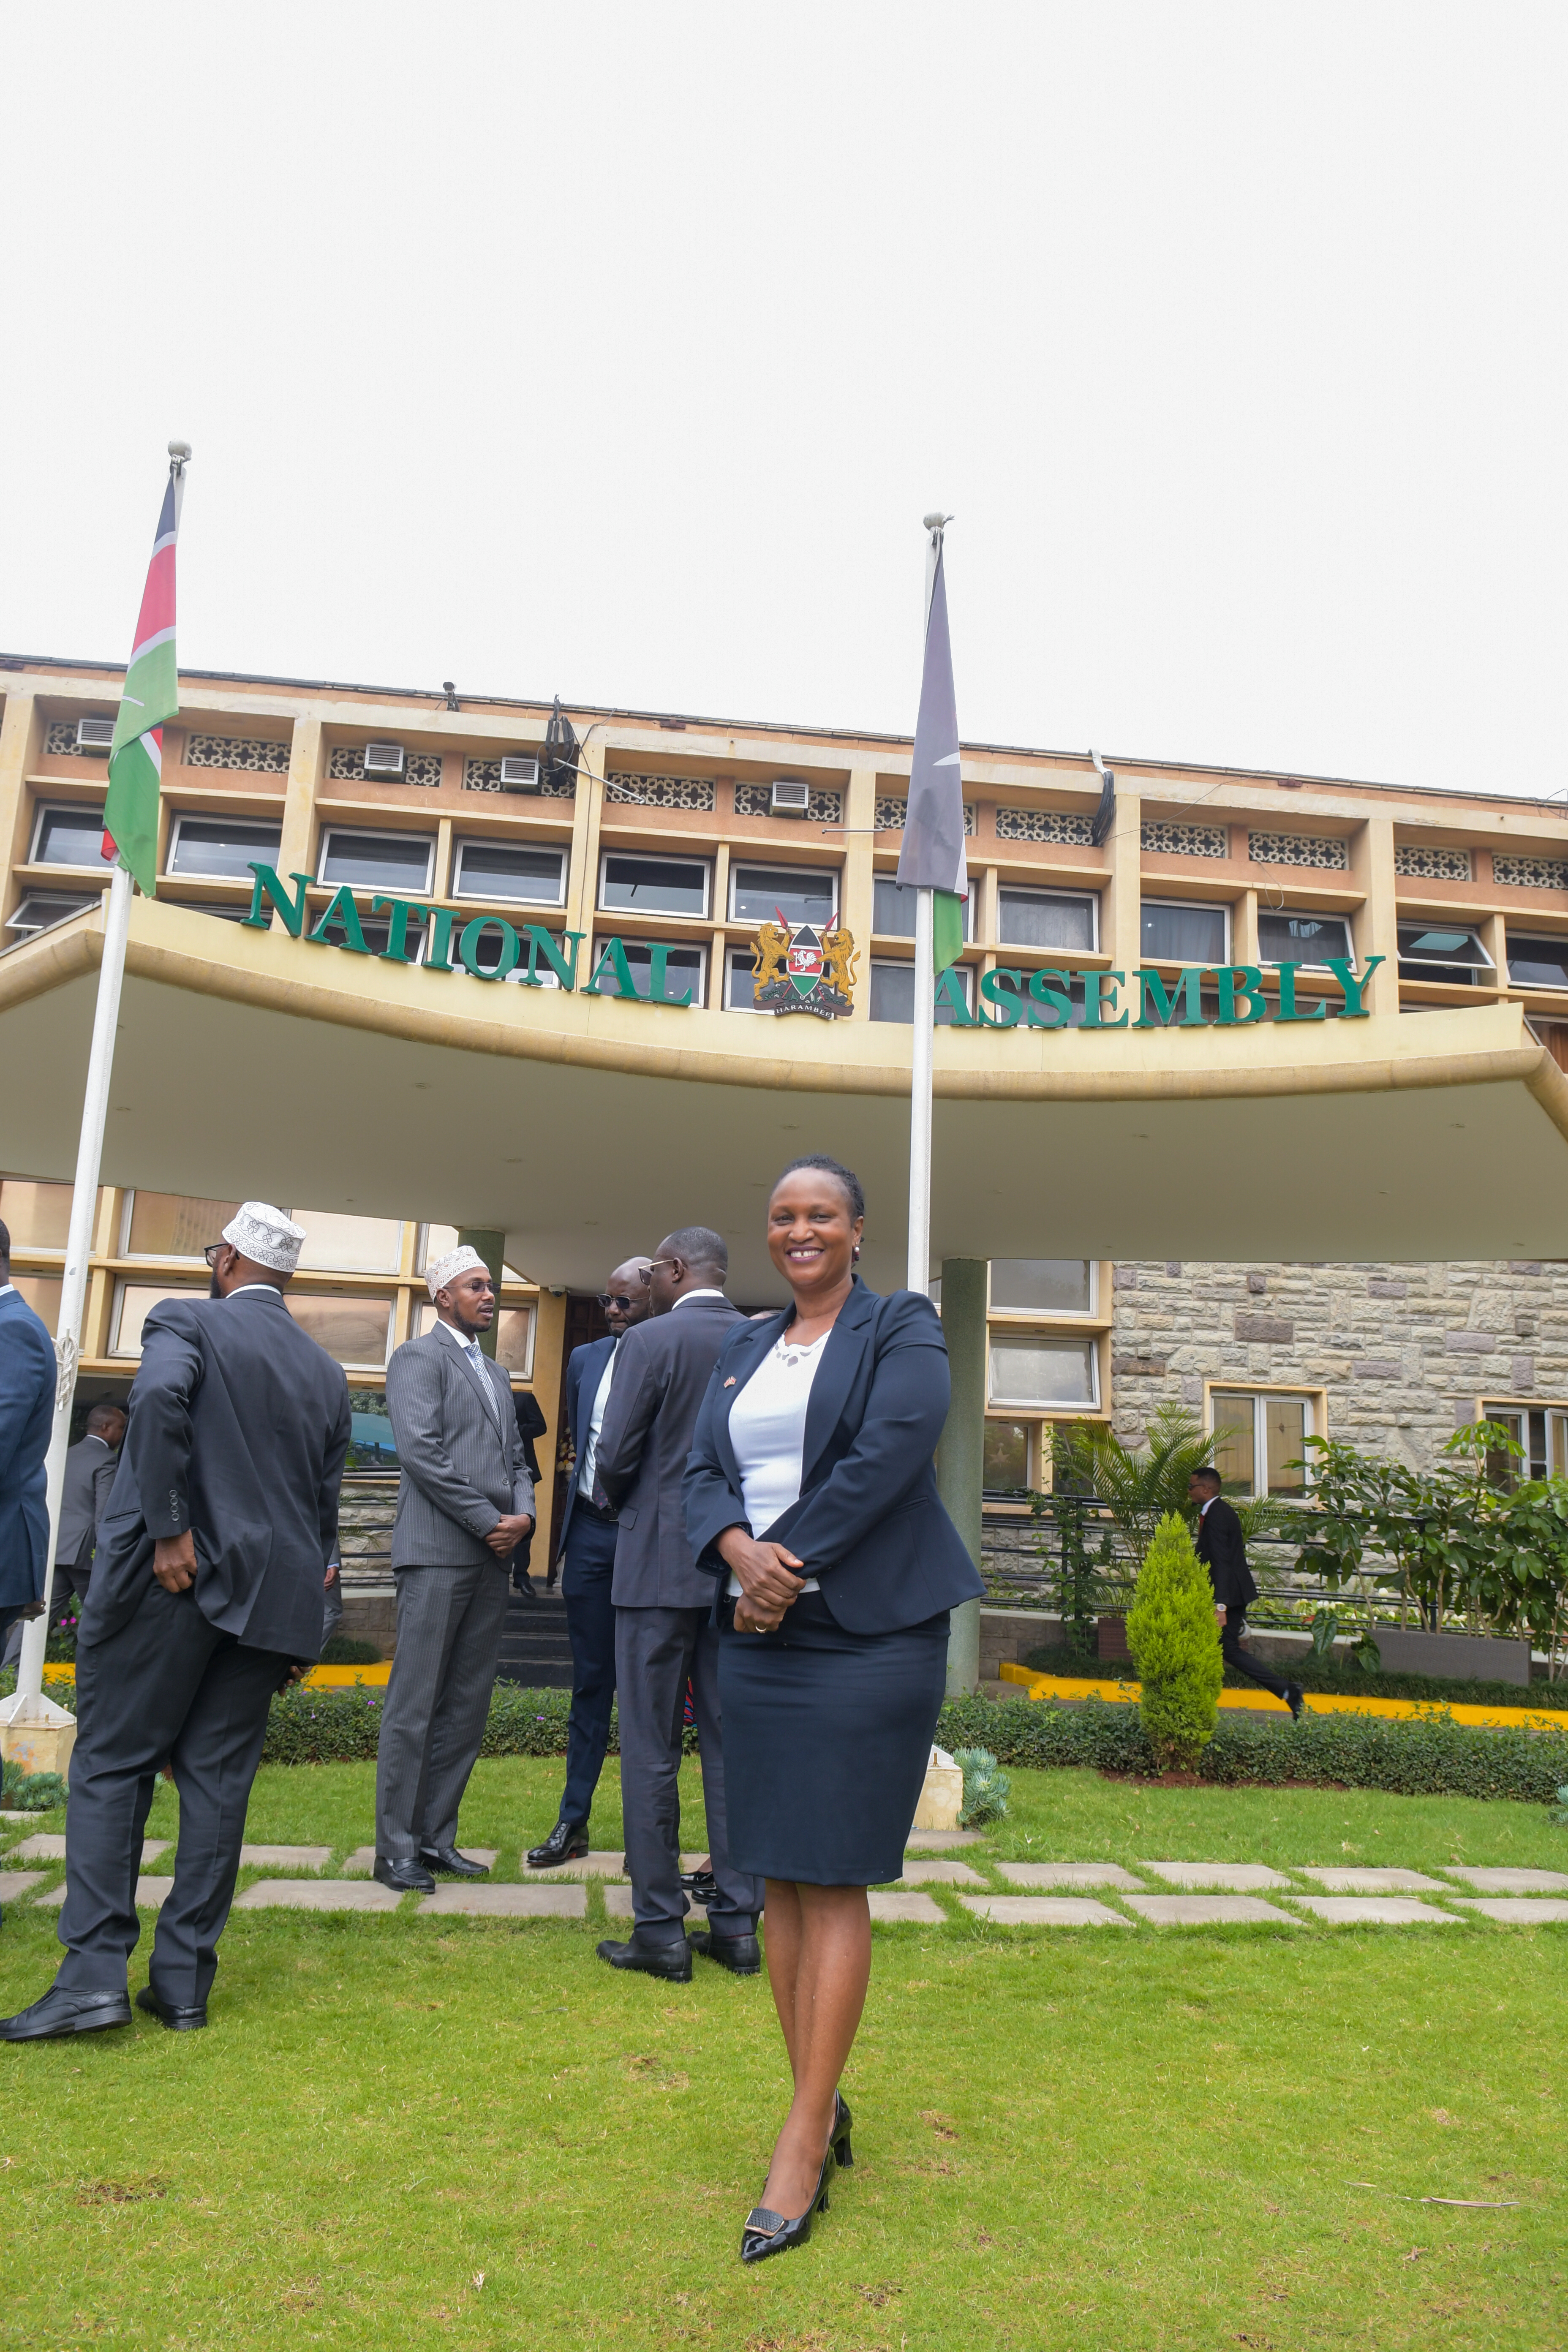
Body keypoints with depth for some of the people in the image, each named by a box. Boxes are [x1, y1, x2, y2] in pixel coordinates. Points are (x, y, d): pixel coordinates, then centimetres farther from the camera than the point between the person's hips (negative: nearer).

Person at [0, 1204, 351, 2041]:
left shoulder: (187, 1321, -1)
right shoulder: (327, 1372, 14)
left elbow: (159, 1396, -25)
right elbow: (325, 1505, 15)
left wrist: (170, 1531, -20)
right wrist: (303, 1624, 20)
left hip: (168, 1582, -4)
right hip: (270, 1595, 5)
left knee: (111, 1765, 5)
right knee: (219, 1780, 9)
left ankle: (95, 1973, 1)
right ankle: (185, 1981, 13)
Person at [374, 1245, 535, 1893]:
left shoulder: (495, 1372, 23)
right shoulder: (419, 1357, -2)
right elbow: (421, 1452, -13)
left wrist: (524, 1515, 0)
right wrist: (489, 1521, -12)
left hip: (492, 1556, 8)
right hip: (438, 1551, -8)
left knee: (467, 1707, 8)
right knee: (415, 1706, -3)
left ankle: (436, 1838, 16)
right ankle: (396, 1849, 4)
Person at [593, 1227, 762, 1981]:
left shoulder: (651, 1341, -10)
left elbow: (616, 1456, -11)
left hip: (659, 1561, -5)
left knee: (650, 1749, 4)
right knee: (731, 1743, 10)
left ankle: (660, 1931, 9)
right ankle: (737, 1923, 16)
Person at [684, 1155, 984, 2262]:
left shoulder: (902, 1329, -1)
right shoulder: (744, 1350, 15)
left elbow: (889, 1455, -15)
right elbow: (705, 1471, 7)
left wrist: (792, 1563, -14)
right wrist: (741, 1551, -14)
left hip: (868, 1632, -5)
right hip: (759, 1633, 6)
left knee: (833, 1880, -2)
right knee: (782, 1878, 9)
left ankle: (805, 2137, 8)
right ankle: (822, 2107, 23)